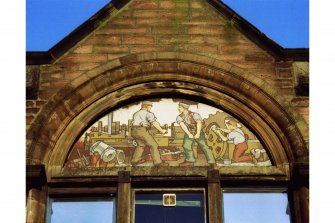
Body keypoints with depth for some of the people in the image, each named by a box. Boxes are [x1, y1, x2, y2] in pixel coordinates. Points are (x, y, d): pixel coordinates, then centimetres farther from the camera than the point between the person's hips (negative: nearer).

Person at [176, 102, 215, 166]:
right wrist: (189, 134, -31)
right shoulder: (179, 117, -6)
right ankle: (190, 161, -14)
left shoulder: (194, 114, -18)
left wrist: (198, 134, -38)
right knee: (186, 145, -18)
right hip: (188, 134, 4)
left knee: (204, 147, -10)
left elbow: (199, 123, -28)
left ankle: (211, 162, -6)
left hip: (198, 133, -4)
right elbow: (182, 125, -19)